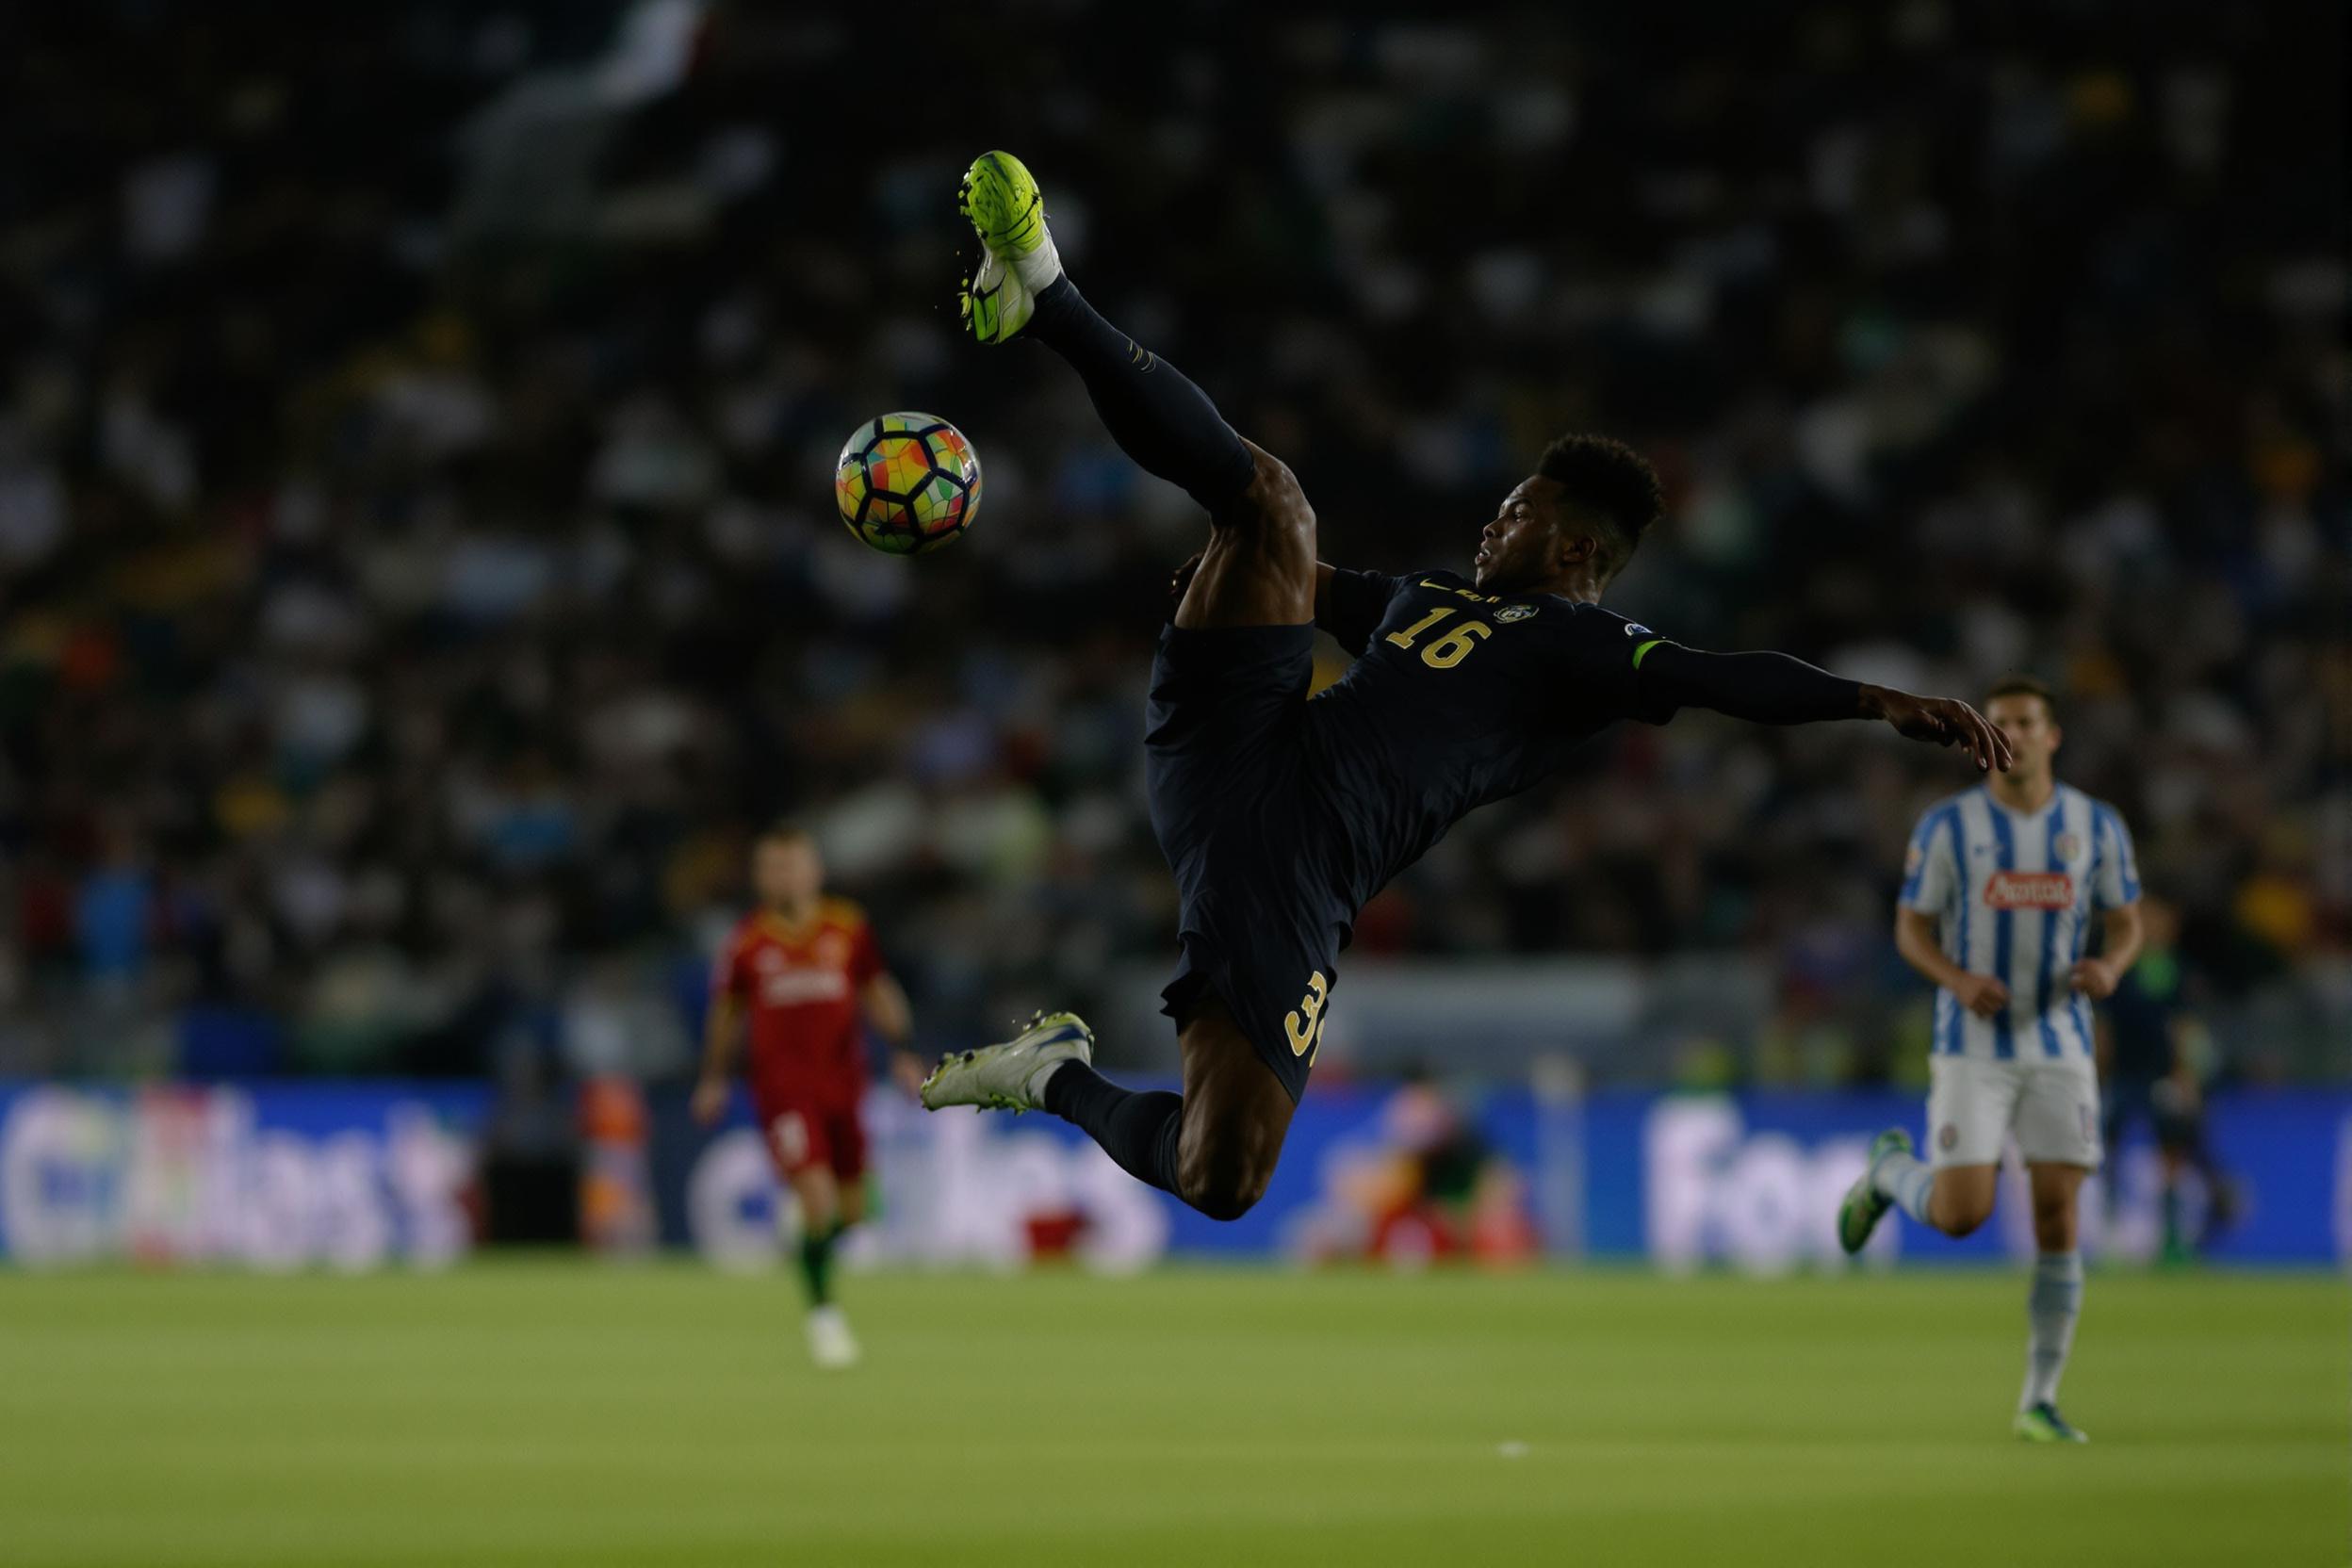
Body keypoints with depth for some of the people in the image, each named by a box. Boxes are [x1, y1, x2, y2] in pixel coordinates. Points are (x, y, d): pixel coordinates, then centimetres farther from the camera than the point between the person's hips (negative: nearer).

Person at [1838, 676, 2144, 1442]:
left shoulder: (2097, 826, 1)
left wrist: (2110, 965, -14)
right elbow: (1911, 929, 0)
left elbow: (2126, 923, 9)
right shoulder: (1948, 825, -4)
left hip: (2061, 1045, 2)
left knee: (2057, 1218, -4)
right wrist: (1961, 981, -19)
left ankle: (2040, 1401, 5)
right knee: (1960, 1214, -11)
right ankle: (1891, 1170, 26)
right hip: (1973, 1047, -2)